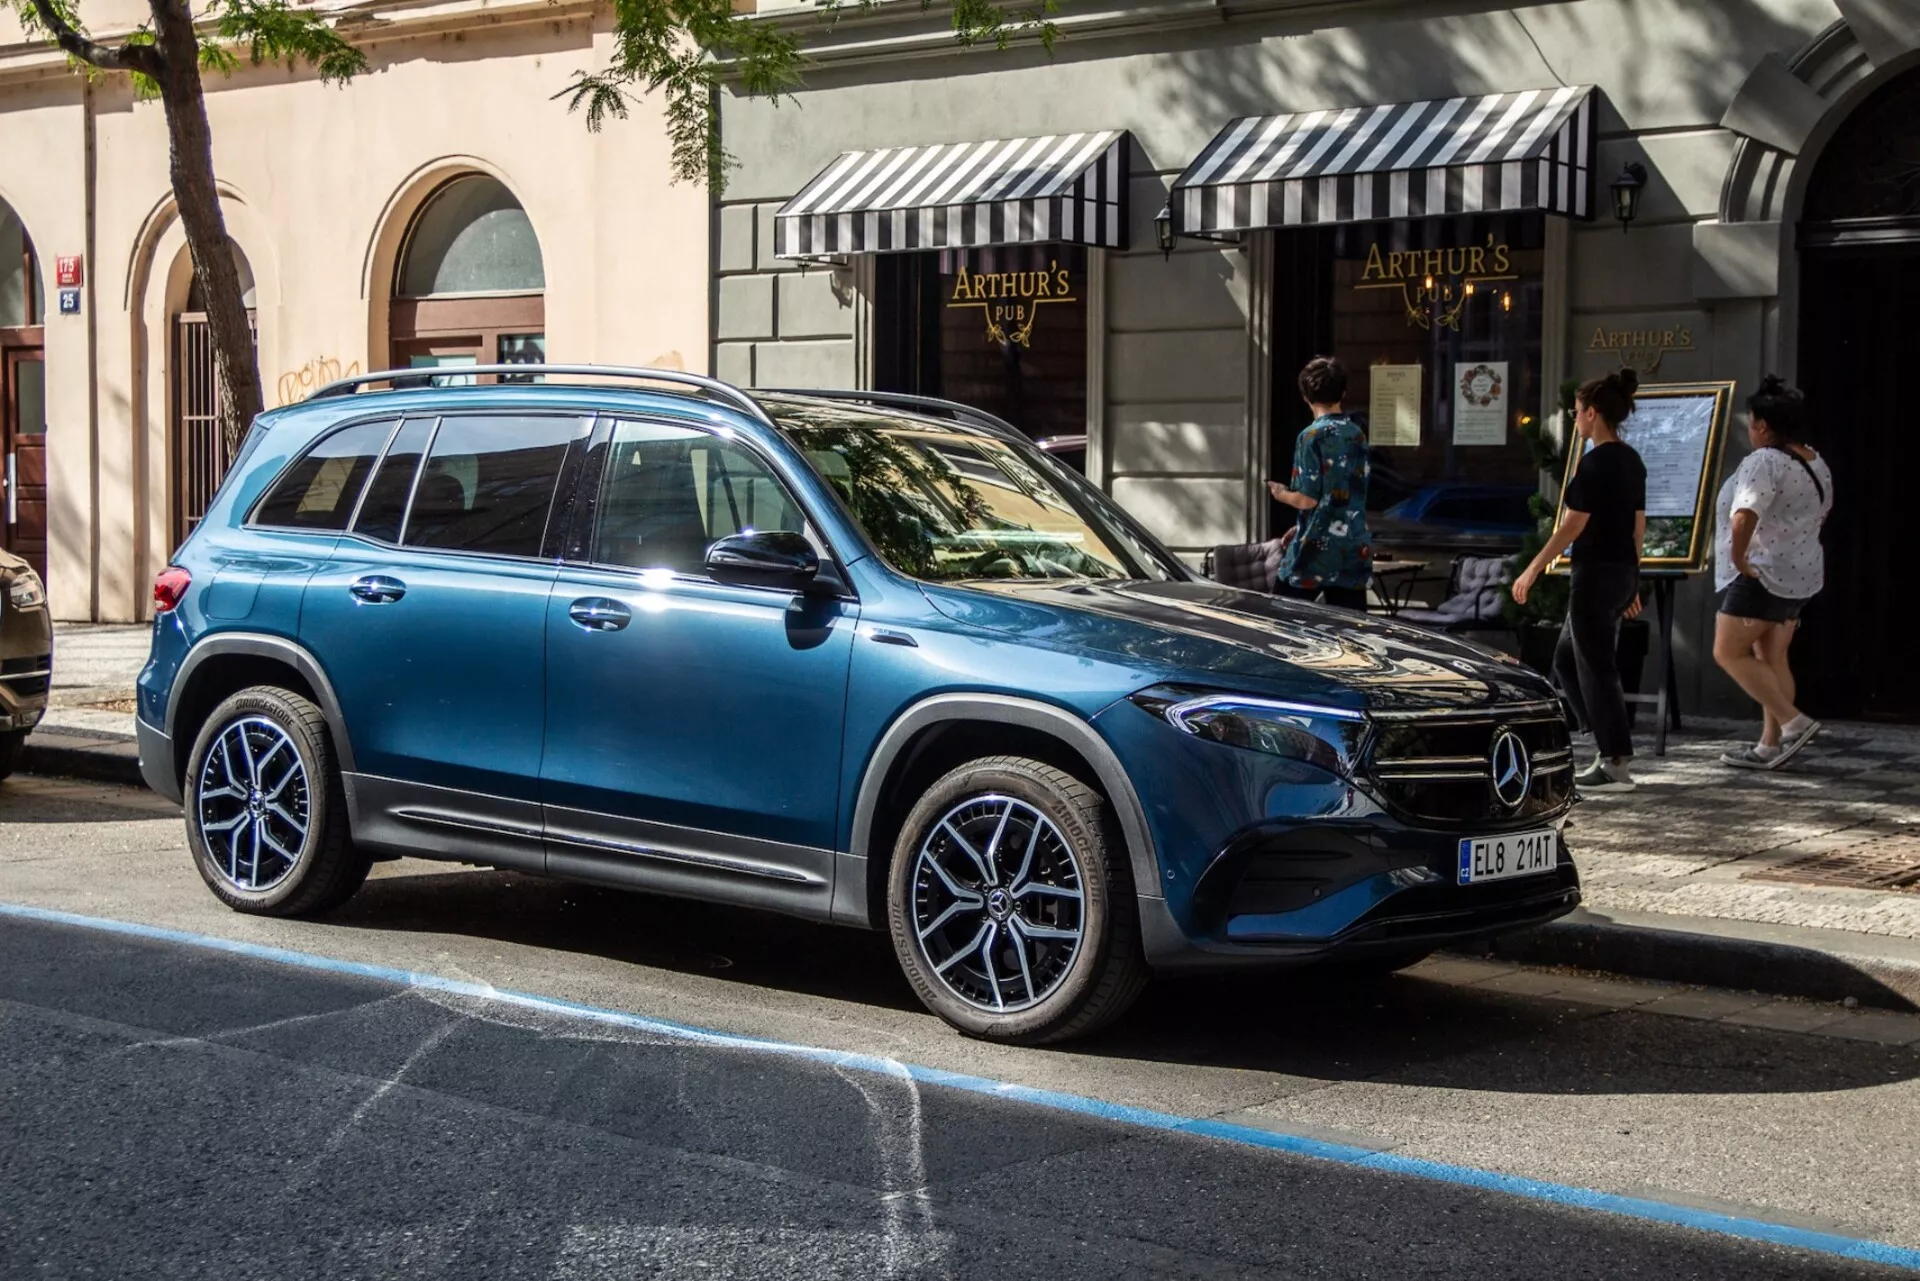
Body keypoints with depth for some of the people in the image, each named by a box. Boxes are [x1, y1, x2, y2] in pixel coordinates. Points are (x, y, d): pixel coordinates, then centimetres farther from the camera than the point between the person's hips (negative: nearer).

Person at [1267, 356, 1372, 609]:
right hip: (1355, 548, 6)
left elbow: (1308, 500, -15)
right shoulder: (1358, 435, 10)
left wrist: (1281, 493, 6)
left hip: (1318, 550, -6)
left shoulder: (1312, 436, -10)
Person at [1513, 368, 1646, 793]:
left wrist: (1533, 570, -9)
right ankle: (1610, 744, 16)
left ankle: (1616, 766, 2)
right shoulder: (1631, 460, 11)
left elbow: (1573, 525, -16)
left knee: (1596, 669, -2)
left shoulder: (1596, 463, -16)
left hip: (1596, 574, -9)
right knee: (1566, 663, 17)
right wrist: (1631, 582, 21)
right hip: (1623, 573, 9)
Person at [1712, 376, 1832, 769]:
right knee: (1772, 657, 11)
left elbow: (1744, 519, -31)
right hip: (1803, 575, 10)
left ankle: (1793, 722, -10)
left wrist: (1739, 559, -21)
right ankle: (1770, 745, 11)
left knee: (1729, 652, -3)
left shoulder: (1764, 463, -19)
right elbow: (1821, 516, 25)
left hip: (1763, 575, -10)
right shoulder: (1817, 465, 12)